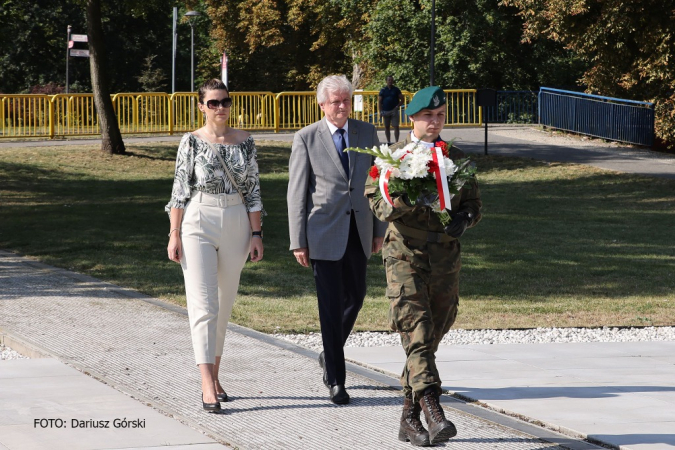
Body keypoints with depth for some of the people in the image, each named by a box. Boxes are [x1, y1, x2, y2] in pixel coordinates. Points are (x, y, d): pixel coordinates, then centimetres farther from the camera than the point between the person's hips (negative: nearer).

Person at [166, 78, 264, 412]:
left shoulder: (245, 142, 6)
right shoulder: (191, 142, -1)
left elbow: (252, 190, 8)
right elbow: (180, 190, -1)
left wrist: (256, 234, 3)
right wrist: (174, 234, -6)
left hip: (236, 225, 3)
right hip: (198, 224, -3)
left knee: (224, 304, 10)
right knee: (203, 304, -11)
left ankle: (214, 377, 22)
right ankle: (207, 387, -16)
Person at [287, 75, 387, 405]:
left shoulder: (367, 133, 7)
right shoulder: (306, 139, -3)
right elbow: (296, 193, -3)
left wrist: (380, 229, 8)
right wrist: (298, 241, -6)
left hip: (358, 231, 4)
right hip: (324, 232, -4)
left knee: (355, 297, 10)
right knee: (331, 305, -4)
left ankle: (330, 355, 35)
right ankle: (335, 380, 3)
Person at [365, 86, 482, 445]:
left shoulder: (456, 159, 13)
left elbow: (474, 203, 16)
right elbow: (376, 200, -5)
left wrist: (462, 220, -7)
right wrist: (403, 202, -26)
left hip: (445, 257, 4)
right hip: (404, 254, -4)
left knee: (431, 338, 6)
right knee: (417, 336, -16)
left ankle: (409, 419, 16)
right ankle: (433, 411, -27)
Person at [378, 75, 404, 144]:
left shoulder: (396, 90, 6)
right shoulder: (383, 90, 7)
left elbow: (402, 100, 7)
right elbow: (379, 101, 6)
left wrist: (397, 107, -8)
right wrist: (381, 111, -4)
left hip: (394, 111, -1)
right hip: (385, 111, 1)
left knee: (396, 127, -8)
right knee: (386, 127, 6)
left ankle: (396, 141, -9)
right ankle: (388, 142, 12)